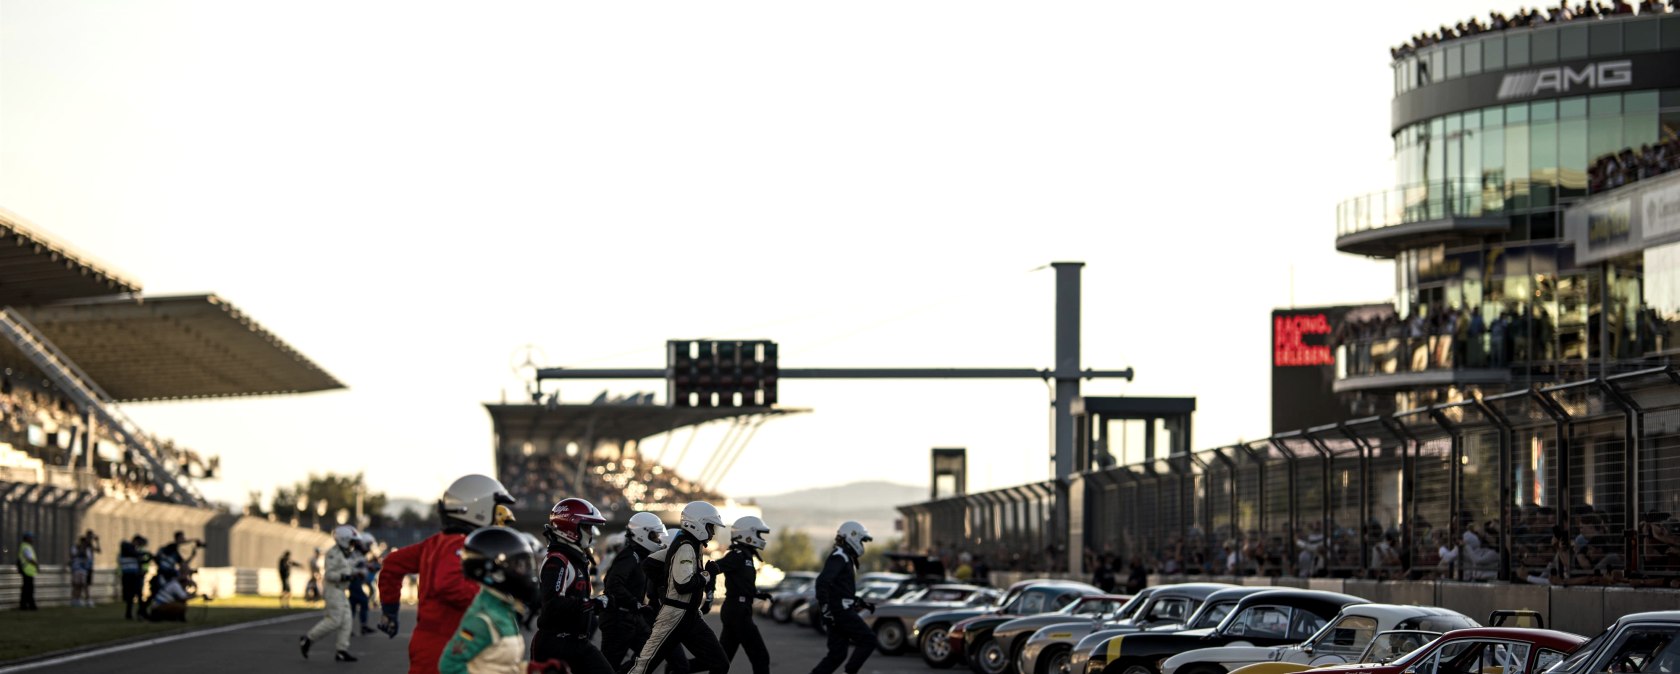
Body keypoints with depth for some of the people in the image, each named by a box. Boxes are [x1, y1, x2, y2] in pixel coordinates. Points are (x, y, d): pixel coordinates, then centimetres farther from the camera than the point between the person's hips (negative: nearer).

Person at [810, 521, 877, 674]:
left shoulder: (846, 558, 23)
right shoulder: (839, 557, -11)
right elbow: (823, 581, -25)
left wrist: (862, 603, 24)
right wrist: (825, 608, -29)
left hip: (840, 611, 10)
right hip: (839, 611, -10)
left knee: (837, 654, 7)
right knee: (868, 639, -6)